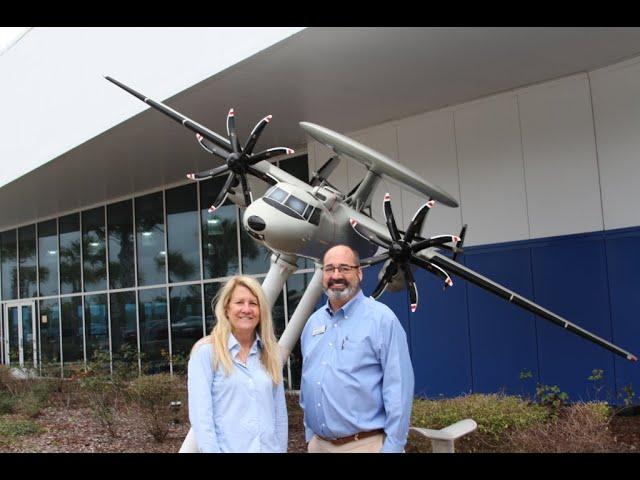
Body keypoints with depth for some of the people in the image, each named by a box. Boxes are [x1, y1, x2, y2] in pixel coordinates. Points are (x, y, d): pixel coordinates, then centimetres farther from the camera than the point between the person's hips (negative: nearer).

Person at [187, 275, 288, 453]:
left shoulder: (270, 353, 7)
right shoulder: (206, 351, -7)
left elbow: (280, 412, 8)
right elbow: (200, 414, -13)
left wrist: (281, 448, 4)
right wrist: (211, 450, -18)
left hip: (270, 448, 4)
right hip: (228, 448, -4)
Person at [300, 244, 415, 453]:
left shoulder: (381, 318, -11)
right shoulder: (313, 322, 8)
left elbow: (398, 387, -14)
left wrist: (393, 446, -16)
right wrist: (309, 435, 13)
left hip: (366, 444, -5)